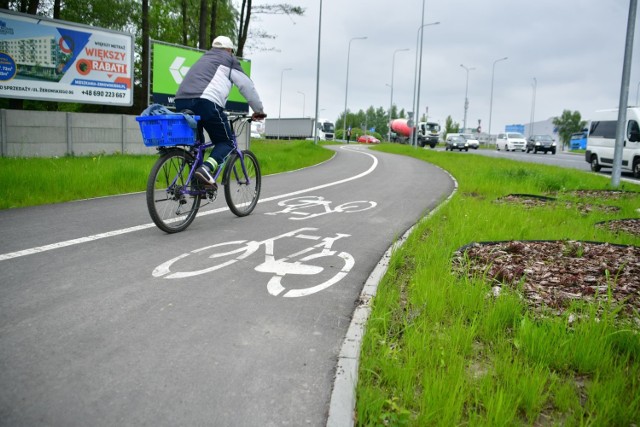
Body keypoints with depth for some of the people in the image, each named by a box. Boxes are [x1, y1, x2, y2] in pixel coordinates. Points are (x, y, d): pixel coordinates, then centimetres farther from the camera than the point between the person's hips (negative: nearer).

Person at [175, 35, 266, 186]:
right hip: (205, 102, -7)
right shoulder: (229, 59, 18)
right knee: (226, 142, 6)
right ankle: (206, 168, -20)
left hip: (181, 101, 7)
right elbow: (247, 86, 16)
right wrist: (258, 110, 27)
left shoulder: (203, 59, 37)